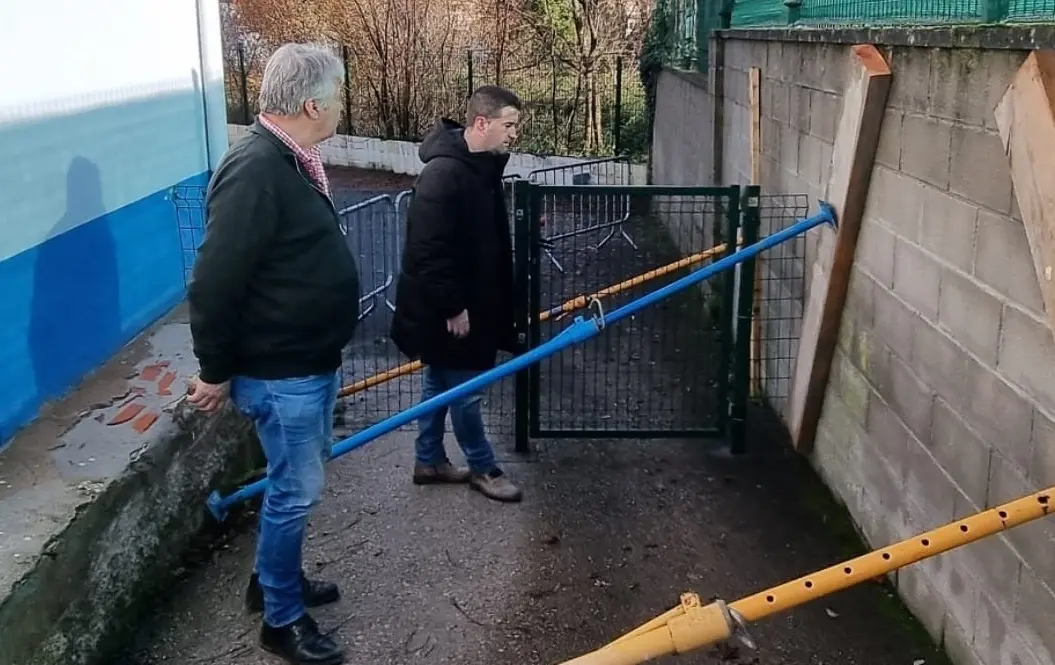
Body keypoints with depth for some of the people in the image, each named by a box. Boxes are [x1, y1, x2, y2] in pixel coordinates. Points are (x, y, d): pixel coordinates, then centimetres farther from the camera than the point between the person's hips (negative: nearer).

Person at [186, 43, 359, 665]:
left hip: (314, 362, 10)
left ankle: (276, 578, 41)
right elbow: (215, 281, -25)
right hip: (281, 373, -10)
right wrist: (216, 372, -16)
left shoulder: (292, 160, 7)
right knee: (296, 490, 2)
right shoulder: (255, 170, -25)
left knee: (298, 480, 22)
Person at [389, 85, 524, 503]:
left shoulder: (482, 166, 6)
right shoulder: (444, 173, -24)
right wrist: (452, 307, -22)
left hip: (468, 300, 10)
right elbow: (429, 250, -27)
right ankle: (483, 469, 21)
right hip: (443, 308, -10)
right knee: (465, 391, 5)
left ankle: (428, 461, 33)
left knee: (441, 384, 19)